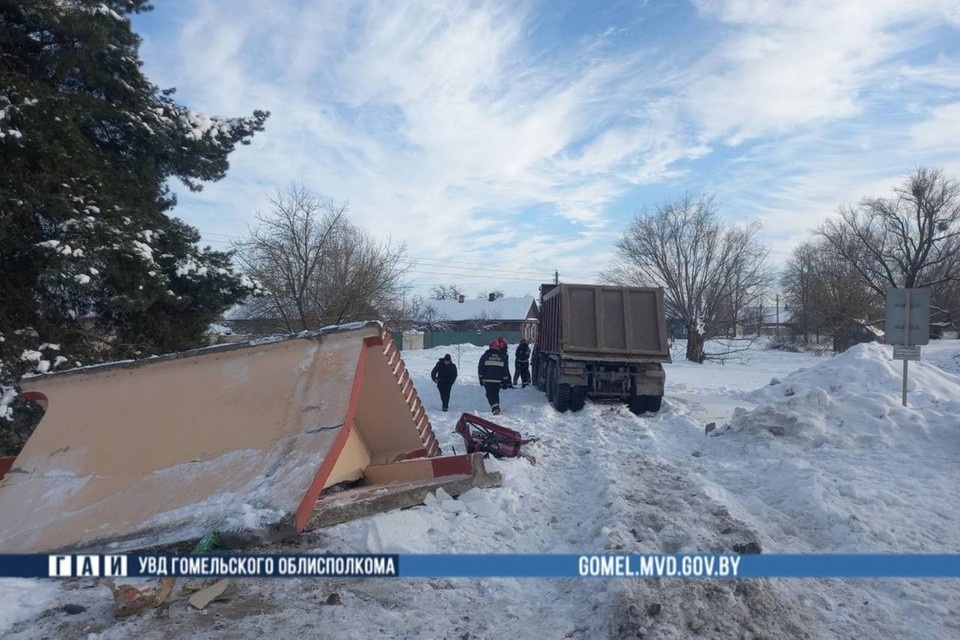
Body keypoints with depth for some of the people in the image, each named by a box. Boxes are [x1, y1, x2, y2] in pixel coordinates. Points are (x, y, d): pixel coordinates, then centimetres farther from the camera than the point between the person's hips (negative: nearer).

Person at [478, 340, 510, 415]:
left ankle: (495, 408, -20)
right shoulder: (502, 357, 6)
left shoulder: (485, 356, -2)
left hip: (487, 380, -3)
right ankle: (496, 408, 23)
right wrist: (505, 381, 14)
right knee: (496, 394, 19)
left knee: (490, 394, -1)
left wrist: (481, 379, 5)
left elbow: (480, 368, -2)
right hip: (498, 380, 3)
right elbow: (505, 370, 8)